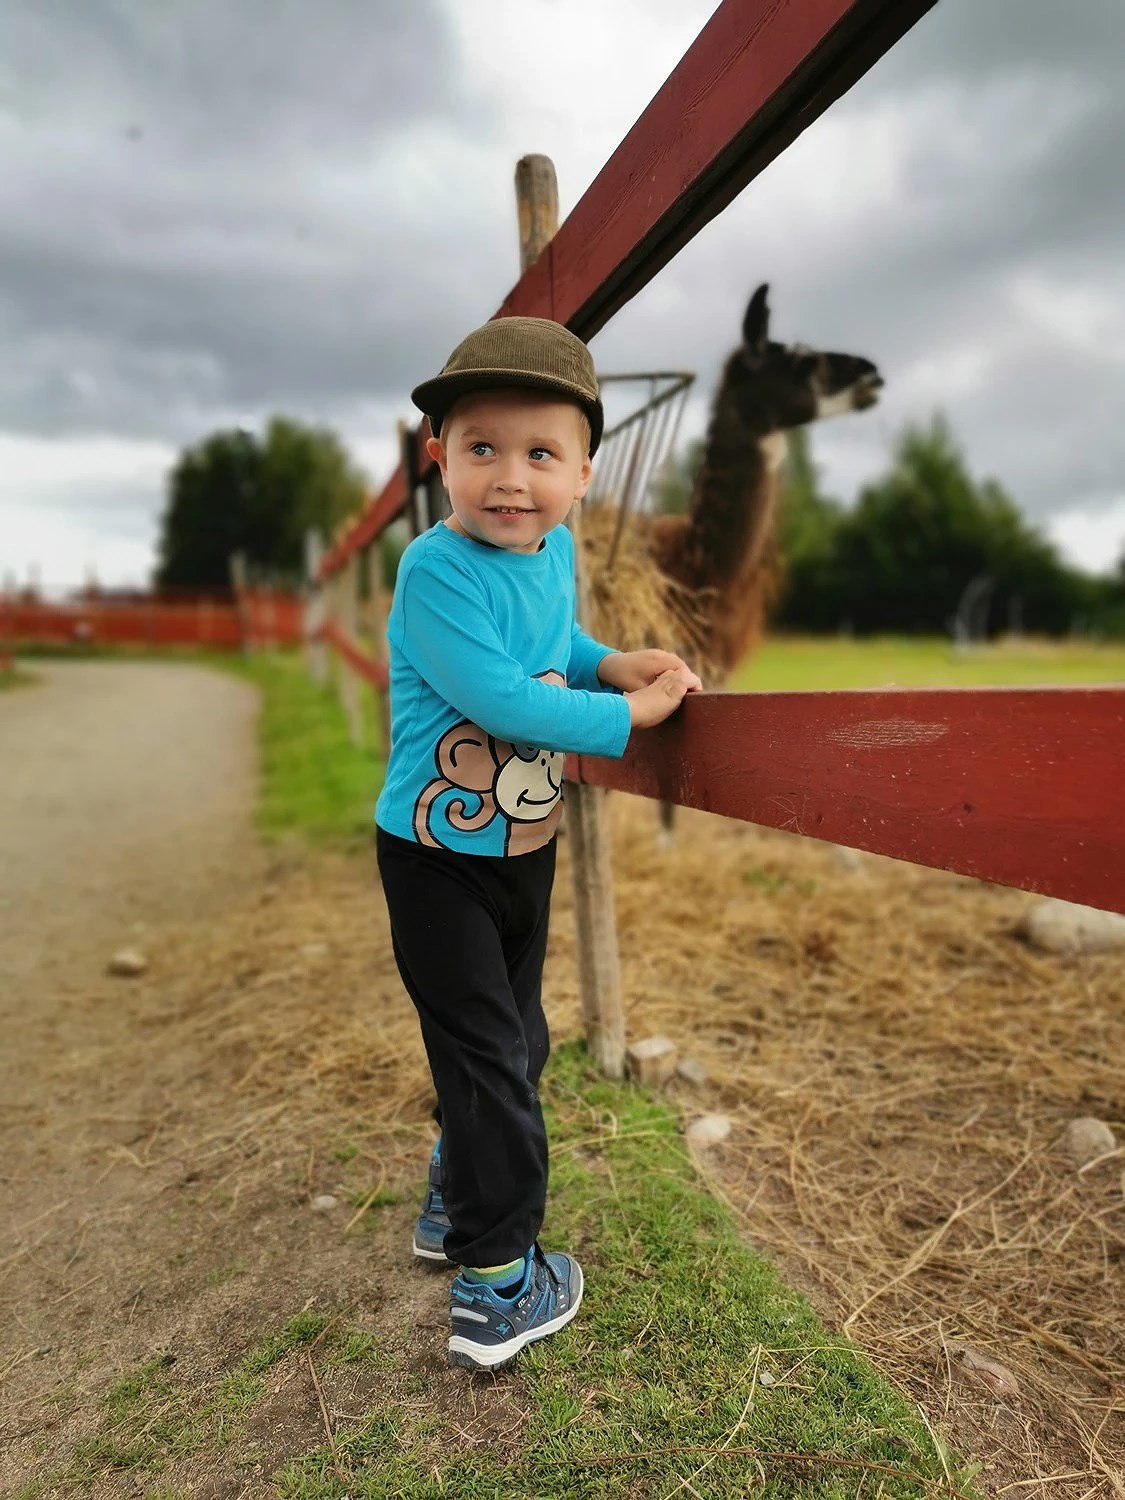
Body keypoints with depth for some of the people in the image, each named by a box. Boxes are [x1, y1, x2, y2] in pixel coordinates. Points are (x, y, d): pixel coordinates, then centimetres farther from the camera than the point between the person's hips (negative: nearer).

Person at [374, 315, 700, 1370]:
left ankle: (455, 1205, 44)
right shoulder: (437, 568, -23)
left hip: (526, 847, 8)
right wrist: (625, 715, -21)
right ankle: (499, 1286, 20)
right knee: (487, 1060, 0)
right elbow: (497, 693, -29)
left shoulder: (556, 551, 0)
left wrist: (612, 662, -4)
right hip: (437, 858, -8)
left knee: (515, 1044, 20)